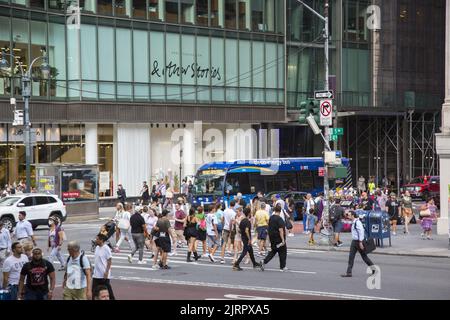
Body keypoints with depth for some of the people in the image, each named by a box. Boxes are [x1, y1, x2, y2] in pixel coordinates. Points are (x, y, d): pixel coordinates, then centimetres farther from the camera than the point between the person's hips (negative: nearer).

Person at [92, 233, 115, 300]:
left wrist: (106, 272, -19)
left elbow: (110, 261, -14)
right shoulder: (97, 248, 9)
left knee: (108, 290, 2)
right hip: (96, 275, 8)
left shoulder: (106, 249, -14)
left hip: (104, 275, -8)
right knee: (94, 292, 9)